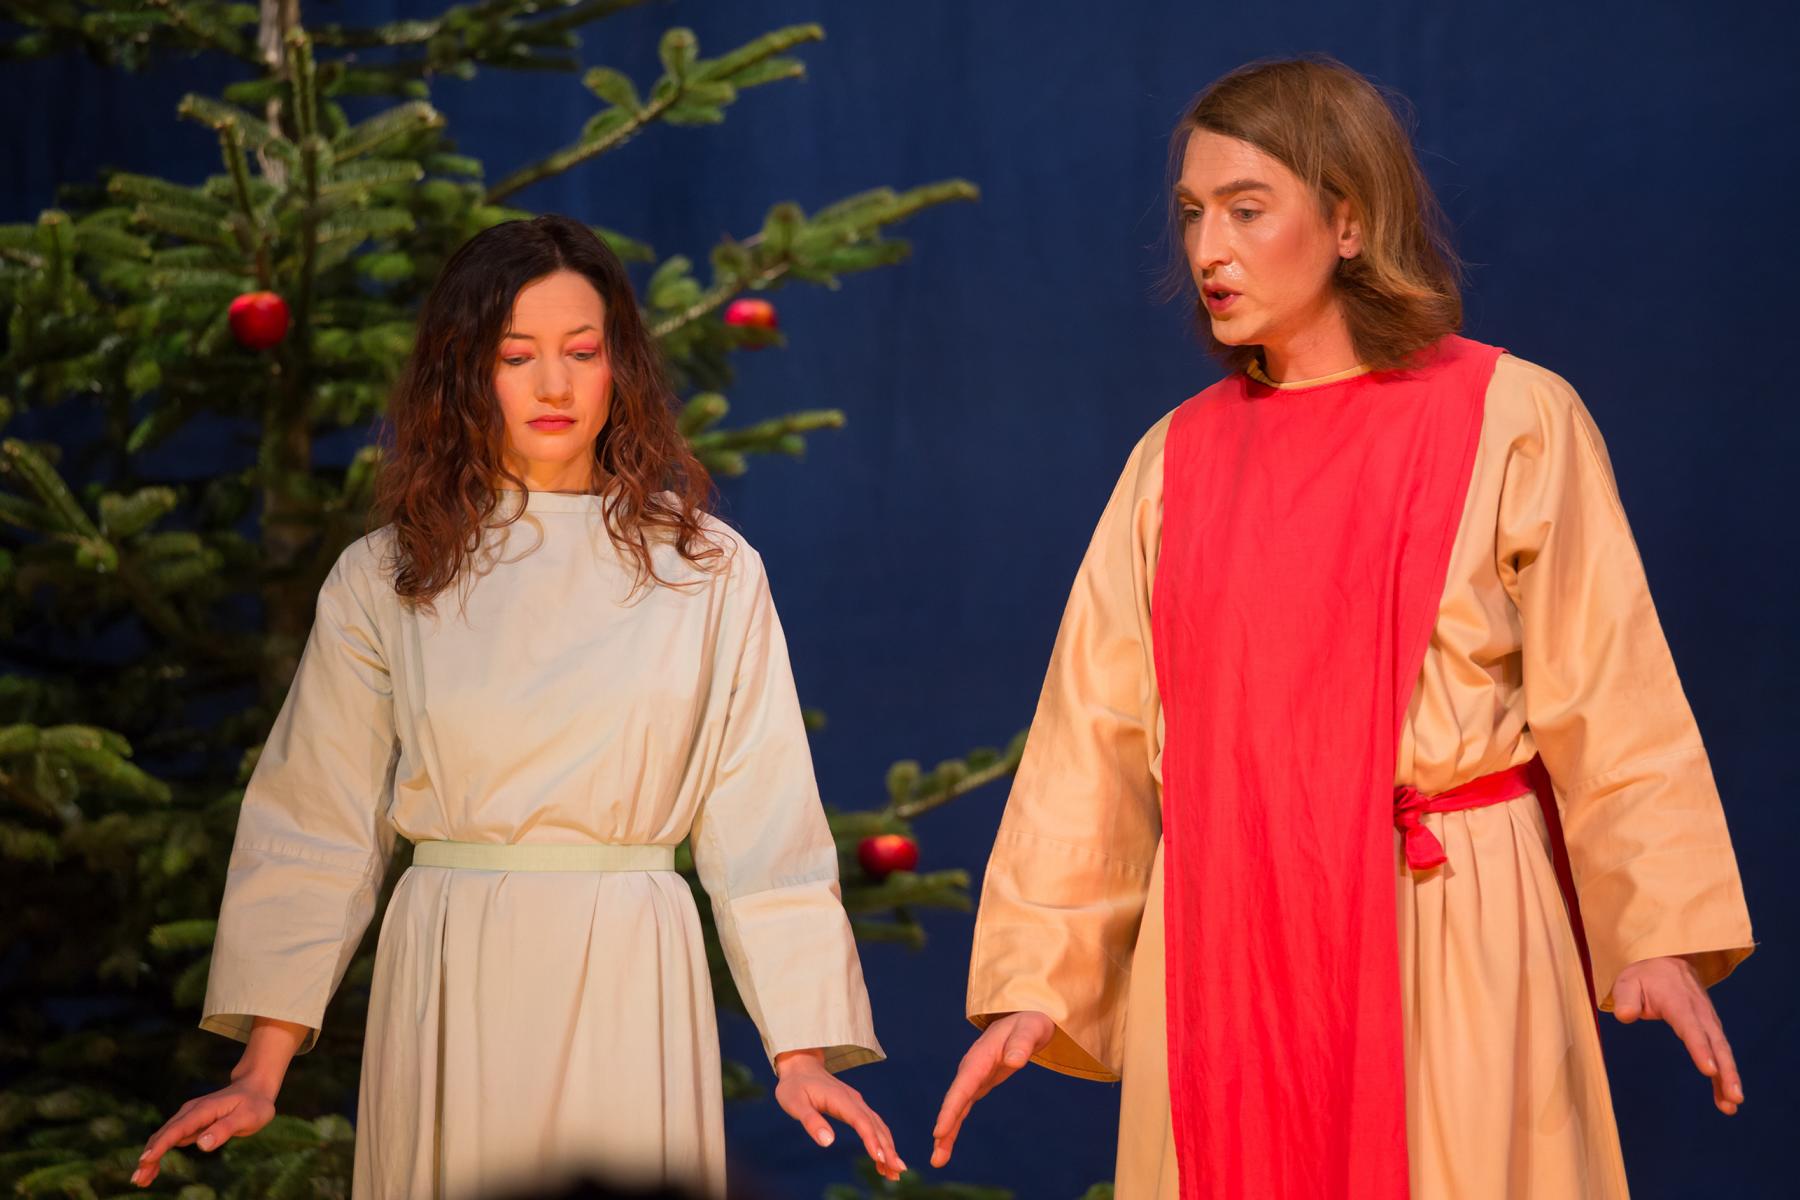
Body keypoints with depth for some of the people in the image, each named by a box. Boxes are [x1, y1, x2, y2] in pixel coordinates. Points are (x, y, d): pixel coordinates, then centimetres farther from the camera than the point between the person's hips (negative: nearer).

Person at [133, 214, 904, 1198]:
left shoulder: (708, 573, 3)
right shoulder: (384, 581, 4)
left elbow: (761, 821, 2)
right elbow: (316, 826, 3)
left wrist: (802, 1051, -4)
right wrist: (260, 1073, -2)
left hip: (628, 985, 0)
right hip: (447, 986, 1)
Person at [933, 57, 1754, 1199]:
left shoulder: (1513, 420, -2)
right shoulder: (1176, 460, 9)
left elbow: (1607, 694, -4)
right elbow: (1098, 727, 9)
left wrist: (1660, 930, -13)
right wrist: (1033, 978, 4)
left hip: (1449, 934, -3)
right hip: (1225, 940, 3)